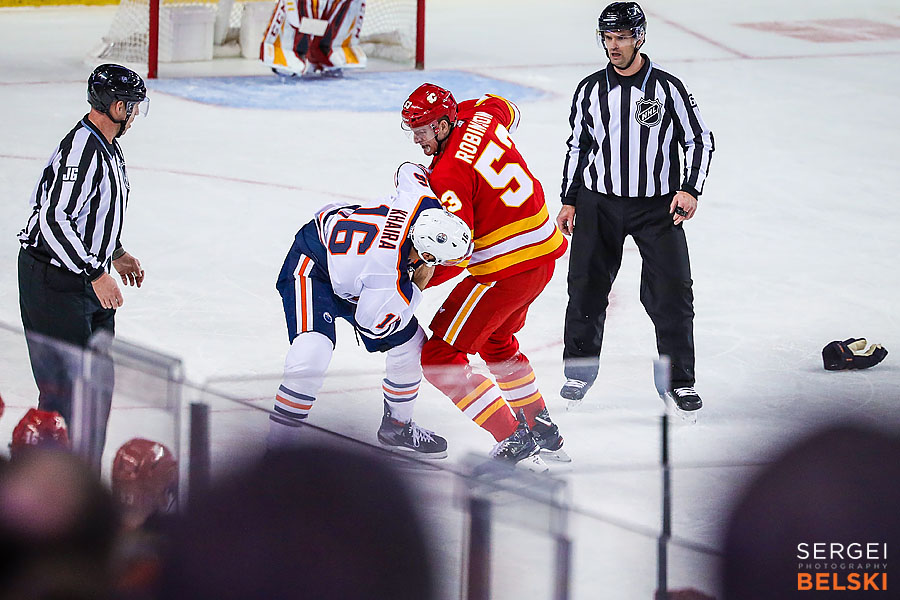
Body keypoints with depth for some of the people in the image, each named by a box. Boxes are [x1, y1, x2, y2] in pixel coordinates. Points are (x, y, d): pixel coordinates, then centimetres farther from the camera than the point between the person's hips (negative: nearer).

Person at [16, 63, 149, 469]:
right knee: (64, 387, -8)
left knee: (99, 382, 13)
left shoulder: (106, 147, 11)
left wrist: (115, 254, 20)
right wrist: (96, 273, -26)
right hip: (54, 280, -10)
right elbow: (54, 220, -28)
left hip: (88, 274, 10)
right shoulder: (82, 150, -23)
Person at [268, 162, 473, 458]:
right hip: (313, 263, -8)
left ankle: (396, 426, 32)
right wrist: (416, 287, -19)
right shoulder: (389, 278, -41)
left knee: (411, 343, 9)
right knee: (313, 351, -29)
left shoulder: (423, 201, -27)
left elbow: (408, 170, -4)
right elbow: (373, 324, -22)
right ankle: (279, 442, -15)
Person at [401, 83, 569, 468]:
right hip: (544, 252, 10)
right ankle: (542, 430, 37)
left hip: (507, 270, -10)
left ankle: (513, 441, -7)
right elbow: (509, 112, 30)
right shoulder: (482, 115, 3)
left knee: (439, 355, -4)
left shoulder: (449, 174, -21)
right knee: (497, 340, 32)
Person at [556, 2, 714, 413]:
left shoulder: (667, 88, -6)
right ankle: (580, 372, 19)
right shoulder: (590, 90, 3)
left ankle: (679, 381, 3)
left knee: (671, 294, -7)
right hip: (599, 205, 2)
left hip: (657, 206, -2)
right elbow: (578, 147, 14)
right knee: (586, 289, 2)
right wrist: (569, 201, 11)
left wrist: (690, 189, -11)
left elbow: (699, 140, 1)